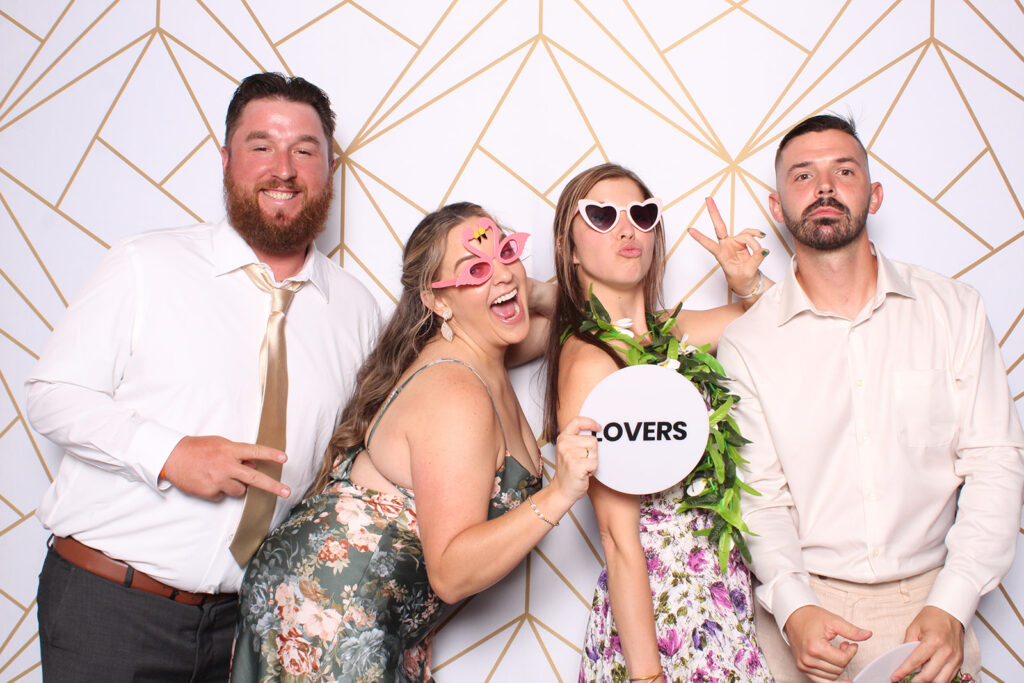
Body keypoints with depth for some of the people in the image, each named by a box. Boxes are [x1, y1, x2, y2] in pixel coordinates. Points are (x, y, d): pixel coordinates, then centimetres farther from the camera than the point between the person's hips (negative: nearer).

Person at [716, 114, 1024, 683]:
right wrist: (793, 608, -19)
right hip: (805, 604, 0)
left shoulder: (955, 309, 1)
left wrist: (950, 606, -11)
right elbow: (759, 493, -3)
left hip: (928, 598, 1)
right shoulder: (746, 344, -2)